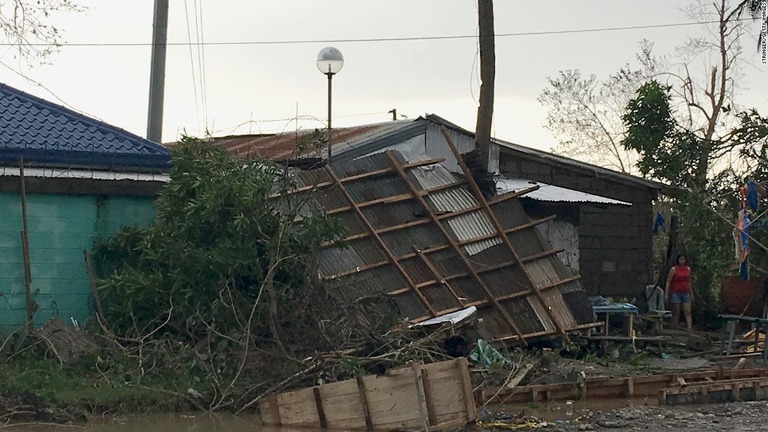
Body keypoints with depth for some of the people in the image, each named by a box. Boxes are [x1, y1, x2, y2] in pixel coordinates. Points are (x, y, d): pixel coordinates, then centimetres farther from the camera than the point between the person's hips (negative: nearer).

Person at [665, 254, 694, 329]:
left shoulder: (688, 269, 11)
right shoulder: (674, 269, -4)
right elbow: (668, 282, -6)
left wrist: (691, 294, 17)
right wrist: (666, 294, -13)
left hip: (685, 294, 4)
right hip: (675, 293, -4)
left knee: (688, 312, -6)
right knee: (676, 313, -1)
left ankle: (689, 329, -12)